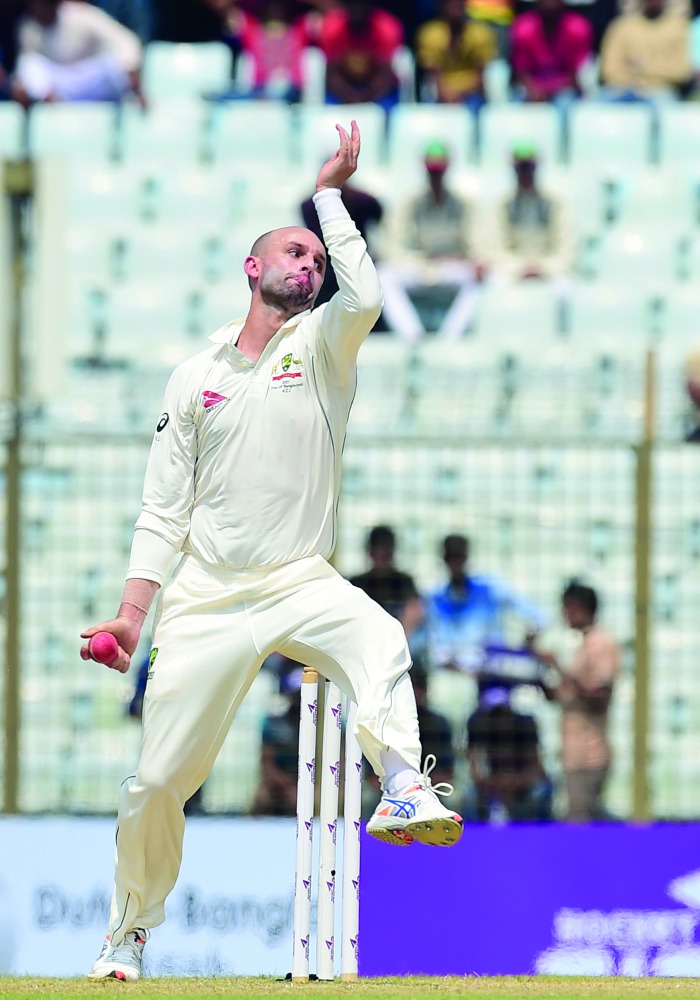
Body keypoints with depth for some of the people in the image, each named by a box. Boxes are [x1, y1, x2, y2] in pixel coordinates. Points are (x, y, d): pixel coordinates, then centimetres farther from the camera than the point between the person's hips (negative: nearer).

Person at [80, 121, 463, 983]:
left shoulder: (322, 347, 8)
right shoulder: (195, 377, 11)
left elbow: (365, 298, -17)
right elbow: (164, 509, 10)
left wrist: (331, 194, -8)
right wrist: (132, 611, 0)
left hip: (301, 583, -1)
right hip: (206, 599, 1)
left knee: (377, 640, -37)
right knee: (157, 781, -2)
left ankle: (404, 794, -54)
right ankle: (127, 937, 17)